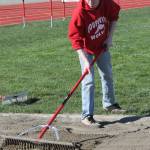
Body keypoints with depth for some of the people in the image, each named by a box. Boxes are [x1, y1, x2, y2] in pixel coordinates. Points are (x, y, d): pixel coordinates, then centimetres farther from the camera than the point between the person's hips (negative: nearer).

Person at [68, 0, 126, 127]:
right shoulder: (79, 13, -33)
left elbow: (114, 17, 1)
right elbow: (75, 39, -31)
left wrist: (110, 37, -6)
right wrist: (85, 61, -37)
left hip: (102, 45, 5)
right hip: (86, 49, -5)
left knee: (107, 75, 19)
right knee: (88, 81, -12)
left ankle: (110, 104, 41)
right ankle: (87, 116, -6)